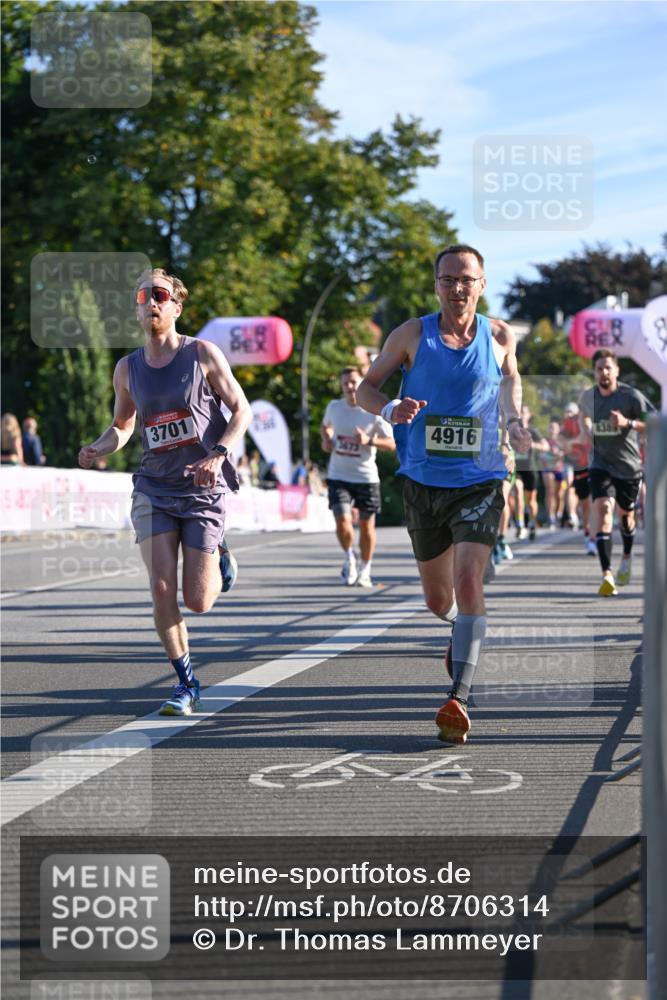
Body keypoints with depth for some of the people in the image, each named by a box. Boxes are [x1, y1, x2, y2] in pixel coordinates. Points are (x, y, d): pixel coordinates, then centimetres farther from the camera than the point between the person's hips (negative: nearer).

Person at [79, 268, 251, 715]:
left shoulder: (202, 354, -5)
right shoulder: (128, 368, 5)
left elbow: (241, 410, -1)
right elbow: (121, 425, 19)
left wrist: (218, 454, -18)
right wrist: (97, 449, -4)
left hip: (203, 490, -3)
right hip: (154, 489, 3)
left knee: (198, 601, -4)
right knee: (162, 590, -11)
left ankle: (220, 560, 32)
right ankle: (187, 683, 6)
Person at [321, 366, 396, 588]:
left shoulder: (373, 412, -7)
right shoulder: (334, 407, 1)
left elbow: (393, 444, -7)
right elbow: (325, 425, 20)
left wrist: (369, 440, -23)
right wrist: (326, 439, -2)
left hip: (366, 476, -1)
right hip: (338, 476, 1)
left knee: (366, 524, 7)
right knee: (342, 520, -15)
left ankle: (365, 570, 26)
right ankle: (349, 558, 14)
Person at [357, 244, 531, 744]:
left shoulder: (501, 337, 1)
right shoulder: (412, 335, -3)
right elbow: (367, 387, 5)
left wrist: (513, 422, 3)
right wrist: (391, 410, -17)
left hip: (480, 482, -1)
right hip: (424, 483, 2)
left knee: (469, 581, -20)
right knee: (438, 599, 12)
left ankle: (460, 698, -21)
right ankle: (464, 634, 48)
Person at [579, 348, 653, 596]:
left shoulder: (631, 396, -15)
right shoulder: (587, 396, -2)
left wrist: (628, 423, -33)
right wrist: (588, 429, 2)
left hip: (629, 466, -1)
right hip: (601, 465, 1)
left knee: (626, 514, 17)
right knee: (603, 510, -20)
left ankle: (627, 558, 50)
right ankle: (607, 576, -29)